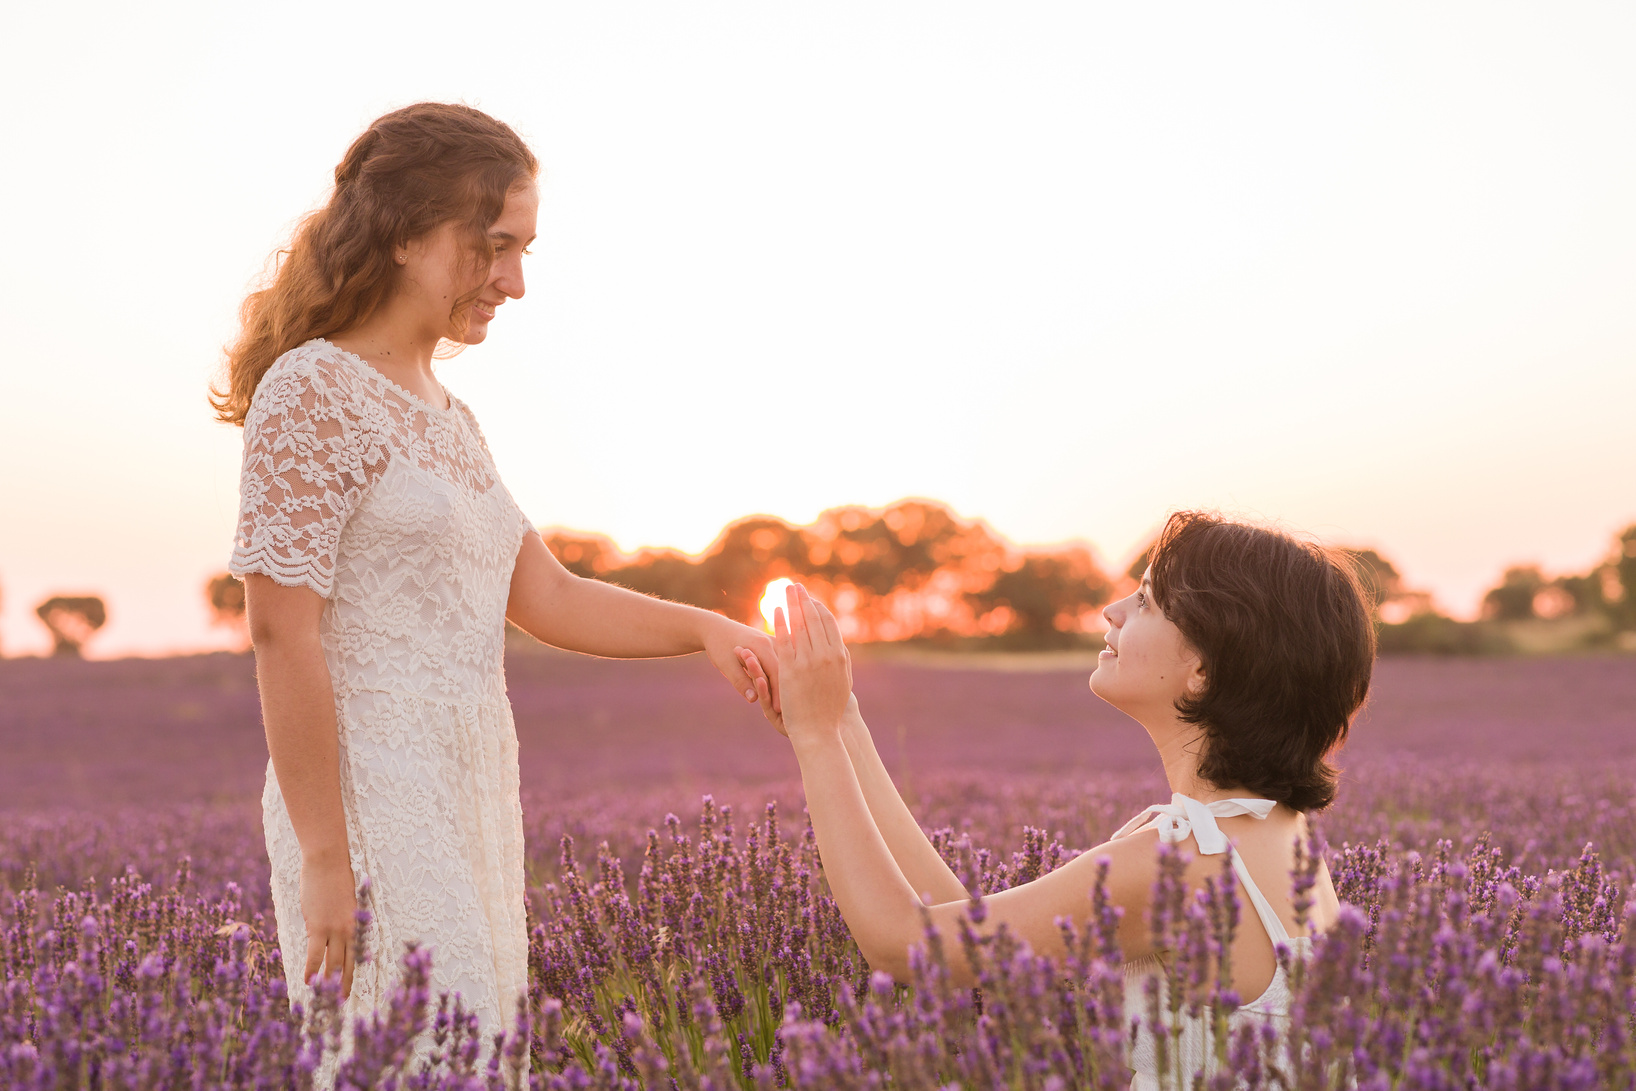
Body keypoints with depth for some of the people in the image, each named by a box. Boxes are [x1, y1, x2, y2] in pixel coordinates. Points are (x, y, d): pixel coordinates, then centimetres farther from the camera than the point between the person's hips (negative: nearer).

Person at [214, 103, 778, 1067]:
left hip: (468, 800, 8)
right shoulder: (312, 393, -10)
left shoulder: (443, 415, 17)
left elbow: (543, 597, 15)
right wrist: (324, 861, -17)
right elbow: (283, 635, -15)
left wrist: (705, 628, 1)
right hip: (372, 804, -8)